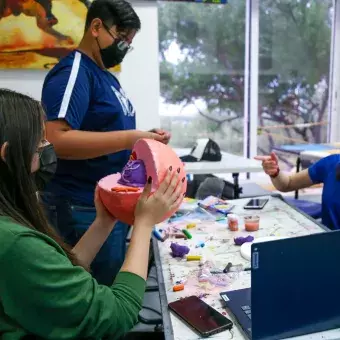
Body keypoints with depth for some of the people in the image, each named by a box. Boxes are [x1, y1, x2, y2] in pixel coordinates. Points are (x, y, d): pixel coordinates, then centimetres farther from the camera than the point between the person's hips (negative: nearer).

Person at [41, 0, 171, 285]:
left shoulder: (107, 77, 14)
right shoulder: (73, 73, -14)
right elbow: (56, 140, -27)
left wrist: (143, 137, 4)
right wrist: (129, 139, -26)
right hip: (86, 210, -9)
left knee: (113, 288, 21)